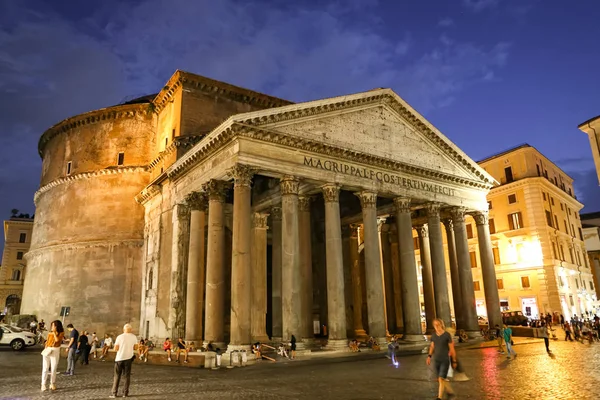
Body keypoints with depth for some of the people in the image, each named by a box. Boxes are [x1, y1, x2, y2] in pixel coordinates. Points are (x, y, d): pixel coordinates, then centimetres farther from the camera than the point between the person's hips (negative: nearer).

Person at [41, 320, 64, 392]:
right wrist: (45, 349, -1)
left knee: (53, 369, 2)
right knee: (45, 368, -3)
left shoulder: (61, 333, 1)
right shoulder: (50, 333, 12)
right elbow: (47, 342, 12)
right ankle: (43, 385, -3)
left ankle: (52, 384, 13)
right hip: (47, 351, 2)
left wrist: (54, 332, -9)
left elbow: (57, 340, -14)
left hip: (55, 351, -2)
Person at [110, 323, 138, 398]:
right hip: (128, 358, 1)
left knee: (117, 376, 9)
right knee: (126, 376, 9)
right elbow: (135, 347, 4)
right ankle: (125, 393, 9)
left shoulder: (119, 337, -8)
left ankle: (114, 393, 9)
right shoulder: (134, 337, -2)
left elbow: (115, 349, -9)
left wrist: (120, 348, 12)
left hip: (119, 358, -1)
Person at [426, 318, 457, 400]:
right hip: (436, 361, 5)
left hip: (445, 361, -5)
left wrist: (454, 361, -1)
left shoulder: (447, 335, -10)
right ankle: (451, 393, 34)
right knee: (442, 380, 13)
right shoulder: (433, 335, 3)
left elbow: (452, 349, -4)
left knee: (441, 379, -12)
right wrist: (429, 356, 3)